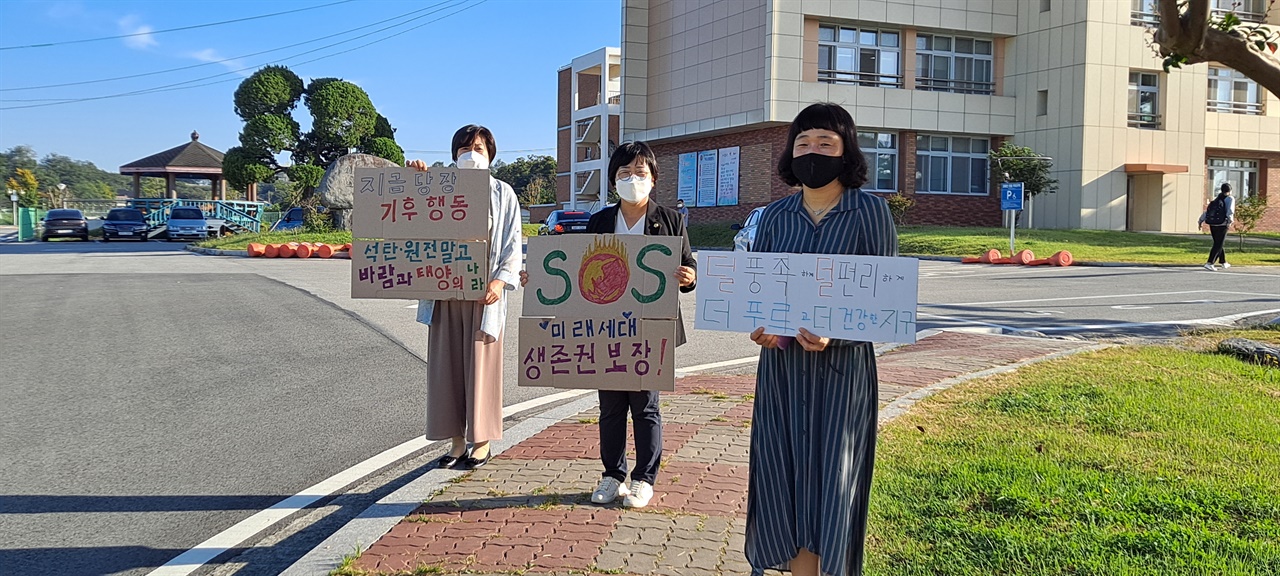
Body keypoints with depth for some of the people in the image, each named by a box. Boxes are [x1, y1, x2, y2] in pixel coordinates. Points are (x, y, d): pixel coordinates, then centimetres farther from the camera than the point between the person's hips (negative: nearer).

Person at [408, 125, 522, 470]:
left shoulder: (502, 193, 6)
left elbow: (512, 242, 1)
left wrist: (501, 280, -13)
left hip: (483, 293, -3)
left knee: (481, 366, 0)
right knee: (446, 365, 5)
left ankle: (482, 442, 12)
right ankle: (457, 440, 16)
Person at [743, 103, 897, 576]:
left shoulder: (869, 210, -4)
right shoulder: (776, 215, 8)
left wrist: (834, 333, -23)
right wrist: (758, 325, -10)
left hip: (841, 366, -4)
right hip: (781, 365, 4)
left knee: (827, 482, 0)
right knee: (784, 481, 6)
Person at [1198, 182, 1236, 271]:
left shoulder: (1216, 199, 17)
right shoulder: (1230, 199, -1)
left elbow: (1207, 210, 13)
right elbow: (1230, 210, -17)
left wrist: (1201, 220, 12)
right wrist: (1230, 221, -25)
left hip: (1212, 225, 7)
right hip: (1222, 225, -7)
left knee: (1218, 243, 20)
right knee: (1218, 245, -5)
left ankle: (1223, 262, 33)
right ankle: (1209, 263, -16)